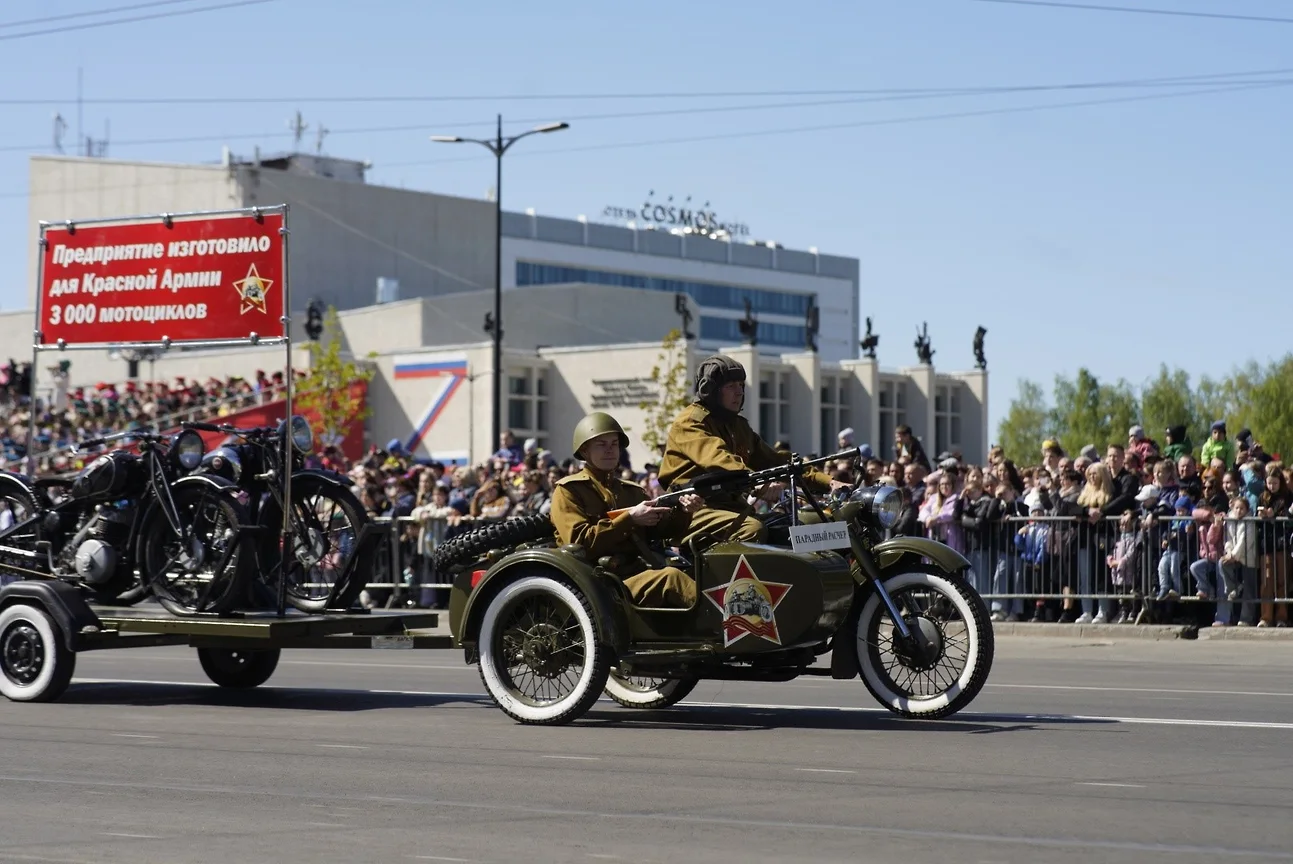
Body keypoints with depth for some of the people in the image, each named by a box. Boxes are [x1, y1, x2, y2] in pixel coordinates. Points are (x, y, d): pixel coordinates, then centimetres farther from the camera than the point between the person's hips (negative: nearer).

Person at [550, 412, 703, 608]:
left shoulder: (632, 491, 28)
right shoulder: (568, 491, 7)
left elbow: (660, 528, 15)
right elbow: (580, 542, -9)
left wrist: (683, 511, -6)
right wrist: (629, 518, -13)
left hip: (639, 574, 6)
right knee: (669, 577, -32)